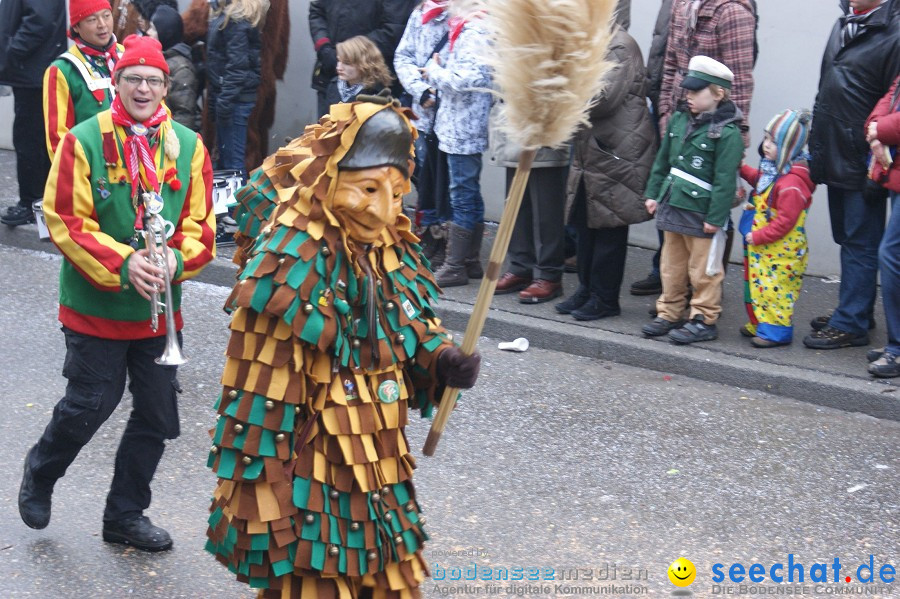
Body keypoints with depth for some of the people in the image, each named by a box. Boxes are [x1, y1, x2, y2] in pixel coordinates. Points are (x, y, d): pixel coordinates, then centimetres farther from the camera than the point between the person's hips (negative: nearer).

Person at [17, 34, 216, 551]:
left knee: (158, 415, 10)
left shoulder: (189, 146, 1)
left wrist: (176, 259, -19)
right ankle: (39, 475, 35)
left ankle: (126, 515, 28)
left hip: (160, 310, 4)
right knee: (90, 405, 3)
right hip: (96, 307, -4)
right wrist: (121, 264, -23)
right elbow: (65, 221, -12)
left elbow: (200, 225, 2)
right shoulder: (84, 142, -9)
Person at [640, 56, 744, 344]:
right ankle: (669, 313, 28)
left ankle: (704, 319, 14)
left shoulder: (727, 133, -16)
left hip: (701, 212, -7)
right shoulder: (679, 121, 7)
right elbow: (662, 161, 17)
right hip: (672, 204, 8)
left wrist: (715, 217, -18)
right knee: (671, 265, 16)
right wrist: (653, 193, 15)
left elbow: (725, 180, -17)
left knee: (703, 269, 4)